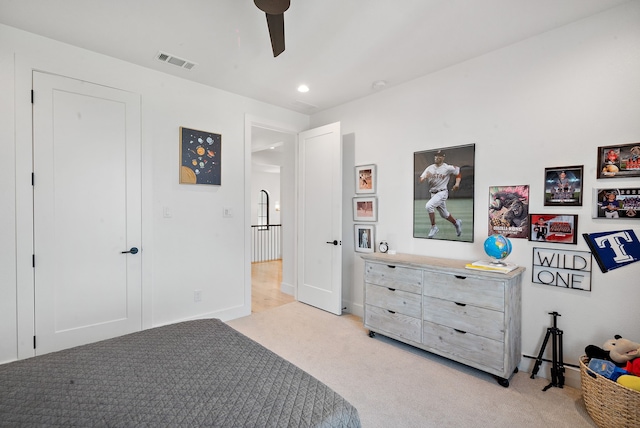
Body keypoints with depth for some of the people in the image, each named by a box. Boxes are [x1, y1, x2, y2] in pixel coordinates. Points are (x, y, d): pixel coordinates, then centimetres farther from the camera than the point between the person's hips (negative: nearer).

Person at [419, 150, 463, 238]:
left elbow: (458, 172, 7)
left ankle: (434, 227, -11)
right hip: (433, 193, 5)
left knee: (429, 206, -26)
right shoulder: (430, 168, 2)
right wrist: (425, 177, -27)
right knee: (444, 214, 18)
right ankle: (456, 223, 45)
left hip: (442, 192, -5)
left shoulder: (448, 168, -7)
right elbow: (420, 180, -4)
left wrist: (457, 183, -8)